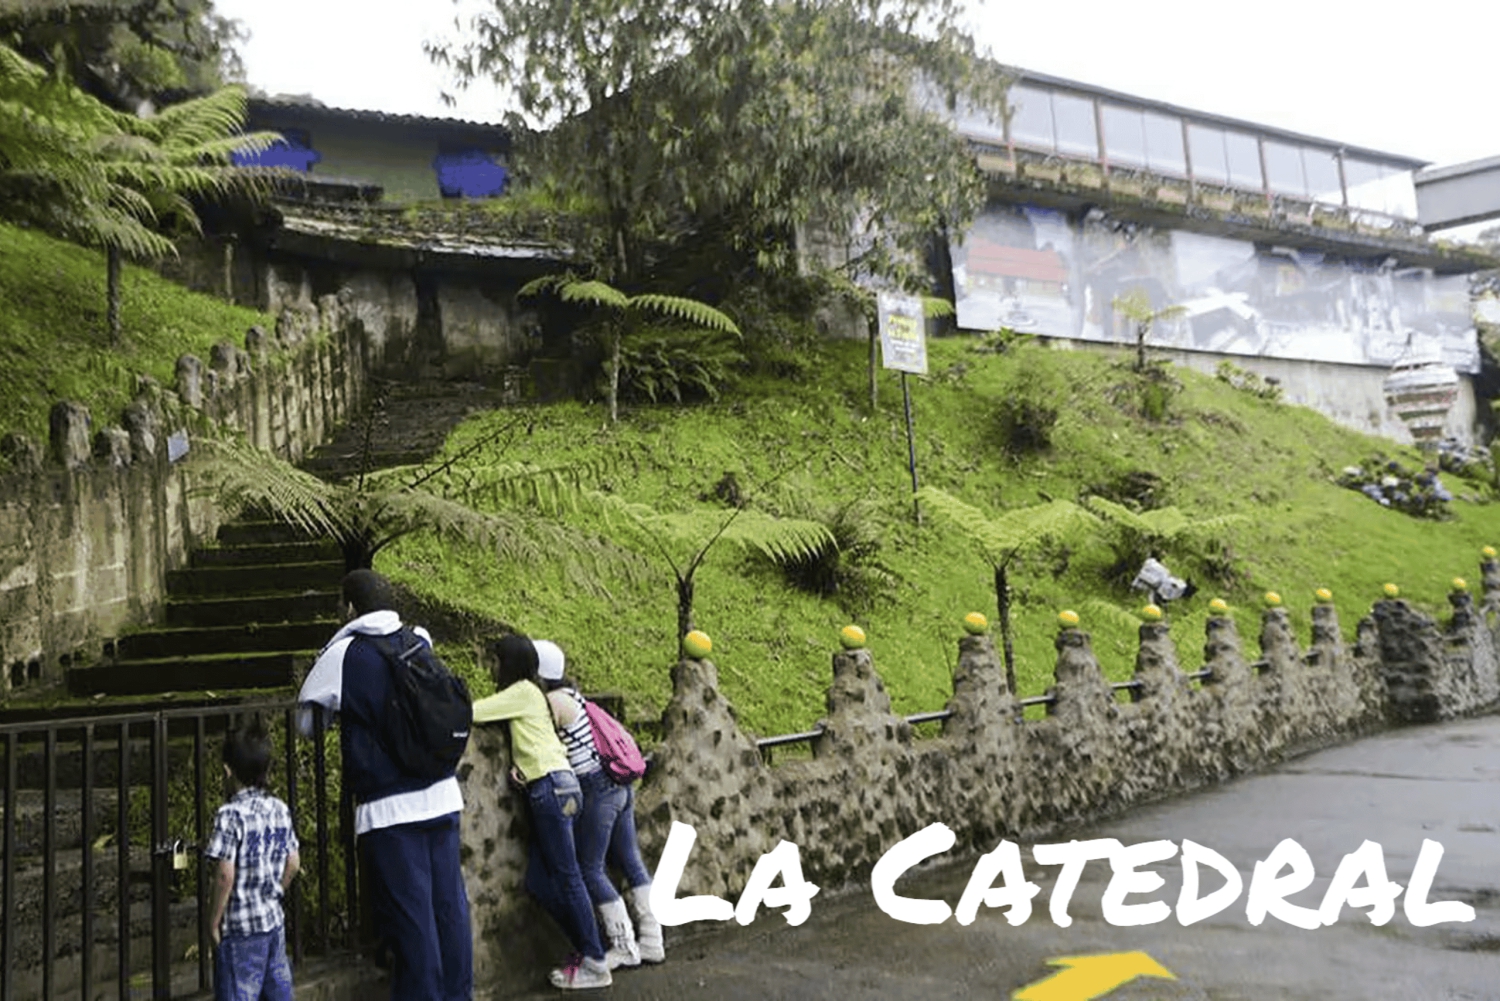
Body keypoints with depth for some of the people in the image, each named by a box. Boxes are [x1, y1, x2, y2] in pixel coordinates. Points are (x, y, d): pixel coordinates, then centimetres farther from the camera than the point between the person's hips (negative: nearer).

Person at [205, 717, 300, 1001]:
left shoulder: (230, 814, -15)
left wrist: (214, 921, -8)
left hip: (240, 927, -6)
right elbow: (294, 863, 9)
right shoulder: (280, 809, 4)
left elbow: (226, 875, -18)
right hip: (274, 922, 6)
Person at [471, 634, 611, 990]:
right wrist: (519, 761, 1)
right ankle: (586, 949, 11)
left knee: (566, 875, -7)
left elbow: (472, 713, -7)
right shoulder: (527, 695, 24)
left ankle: (595, 964, -4)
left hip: (551, 785, -9)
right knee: (539, 882, 7)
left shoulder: (522, 691, -3)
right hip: (550, 788, 9)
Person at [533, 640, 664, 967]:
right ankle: (652, 942, 20)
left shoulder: (553, 701, -13)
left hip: (597, 789, -9)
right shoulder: (571, 694, 13)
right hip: (618, 784, 9)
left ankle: (625, 947, 10)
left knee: (590, 869, 4)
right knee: (631, 861, 13)